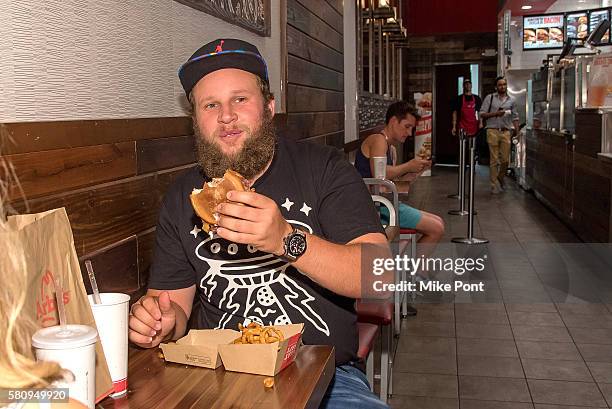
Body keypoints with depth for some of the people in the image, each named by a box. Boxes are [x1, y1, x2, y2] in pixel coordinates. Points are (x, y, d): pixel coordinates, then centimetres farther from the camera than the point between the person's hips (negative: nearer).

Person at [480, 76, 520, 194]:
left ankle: (500, 178, 26)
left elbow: (515, 118, 13)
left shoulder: (511, 100, 13)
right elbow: (482, 114, 1)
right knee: (494, 160, -3)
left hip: (505, 132, 3)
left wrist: (517, 133, 4)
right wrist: (496, 114, -12)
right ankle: (494, 185, 3)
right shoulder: (490, 98, 5)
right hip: (493, 131, -3)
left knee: (505, 160, 1)